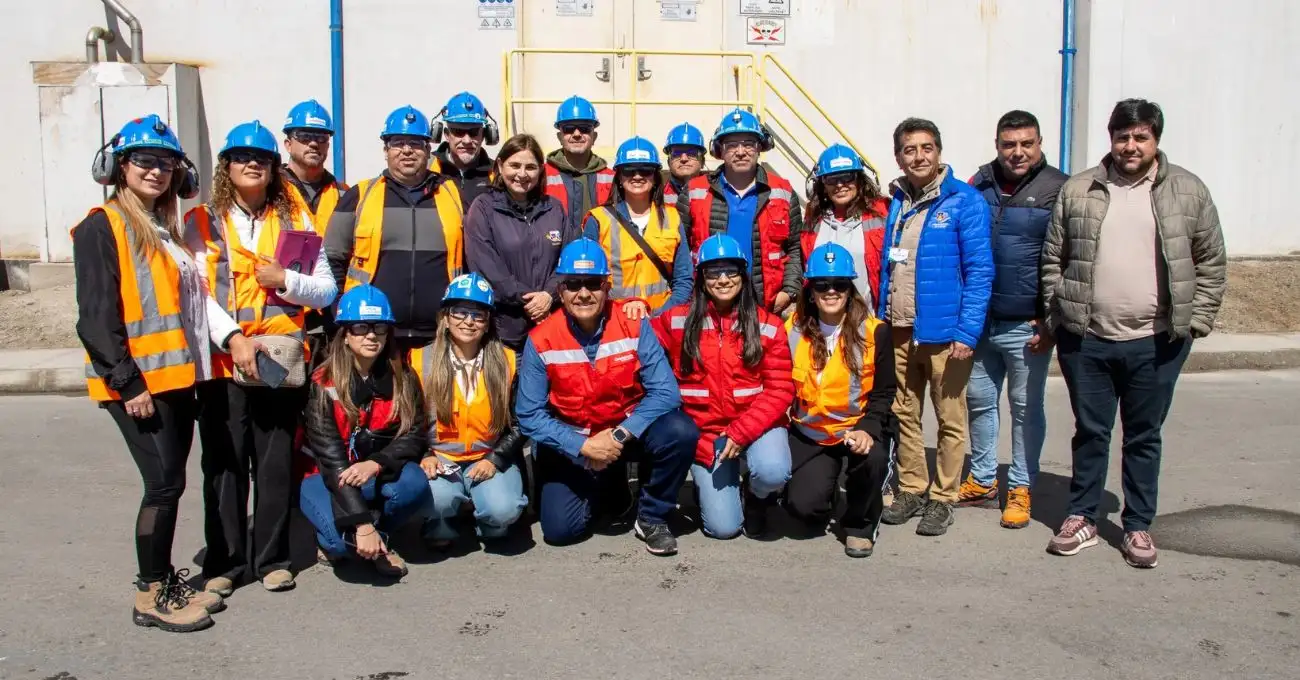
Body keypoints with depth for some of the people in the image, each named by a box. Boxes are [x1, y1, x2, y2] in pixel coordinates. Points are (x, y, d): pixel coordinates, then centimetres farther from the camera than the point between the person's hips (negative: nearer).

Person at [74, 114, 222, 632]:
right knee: (165, 483, -8)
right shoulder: (102, 227, -7)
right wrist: (128, 381, -19)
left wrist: (196, 366, 13)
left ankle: (166, 579, 24)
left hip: (176, 376, 8)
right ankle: (149, 596, 5)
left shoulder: (166, 229, 17)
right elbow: (96, 316, -14)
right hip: (137, 384, -8)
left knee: (169, 483, 12)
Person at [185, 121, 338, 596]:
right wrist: (232, 338, -18)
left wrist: (285, 281, -11)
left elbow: (326, 290, 7)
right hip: (222, 361, -1)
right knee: (224, 464, 4)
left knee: (276, 464, 6)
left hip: (280, 359, 1)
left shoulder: (295, 221, 11)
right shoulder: (202, 223, 6)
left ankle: (272, 558, 18)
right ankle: (225, 562, 15)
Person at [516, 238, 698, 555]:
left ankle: (652, 518, -4)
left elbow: (665, 391, -19)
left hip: (629, 429, 0)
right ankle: (606, 485, 21)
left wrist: (620, 436, -28)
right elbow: (529, 415, -14)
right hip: (572, 442, 1)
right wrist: (583, 446, -24)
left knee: (680, 431, -30)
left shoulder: (633, 325, -14)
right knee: (560, 528, -14)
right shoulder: (541, 340, -14)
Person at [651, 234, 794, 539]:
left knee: (773, 472, -32)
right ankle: (708, 485, 29)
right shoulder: (678, 320, 0)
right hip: (705, 430, 0)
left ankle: (757, 498, 7)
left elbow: (780, 389, -7)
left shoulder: (768, 325, -3)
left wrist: (741, 433, -17)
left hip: (757, 424, 0)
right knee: (723, 527, -8)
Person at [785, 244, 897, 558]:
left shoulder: (874, 331, -8)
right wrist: (783, 420, -8)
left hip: (860, 428, -1)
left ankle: (860, 525, -3)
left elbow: (883, 392, -6)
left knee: (873, 459, -35)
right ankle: (827, 492, 24)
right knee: (801, 504, -17)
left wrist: (867, 429, -21)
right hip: (810, 432, 1)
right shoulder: (793, 330, -3)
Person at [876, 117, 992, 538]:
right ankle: (911, 490, 26)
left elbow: (979, 270, -10)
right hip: (898, 331, 5)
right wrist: (880, 318, 7)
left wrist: (967, 331, -16)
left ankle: (943, 500, 17)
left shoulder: (964, 201, -7)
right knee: (904, 414, 13)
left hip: (943, 331, -5)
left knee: (950, 420, 5)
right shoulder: (893, 202, 9)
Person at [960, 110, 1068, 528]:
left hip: (1026, 325, -4)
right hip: (979, 319, 4)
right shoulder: (979, 186, 7)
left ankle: (1020, 489, 19)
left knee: (1027, 407, 7)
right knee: (979, 400, 13)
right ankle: (982, 480, 28)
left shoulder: (1059, 191, -5)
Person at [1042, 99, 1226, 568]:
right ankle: (1082, 519, 23)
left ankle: (1138, 527, 23)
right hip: (1086, 340, 0)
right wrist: (1056, 318, 1)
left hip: (1157, 343, 0)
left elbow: (1211, 262, 6)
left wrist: (1196, 320, -1)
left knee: (1144, 437, 10)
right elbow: (1053, 261, 6)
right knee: (1090, 433, 10)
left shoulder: (1188, 191, 3)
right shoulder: (1077, 191, 3)